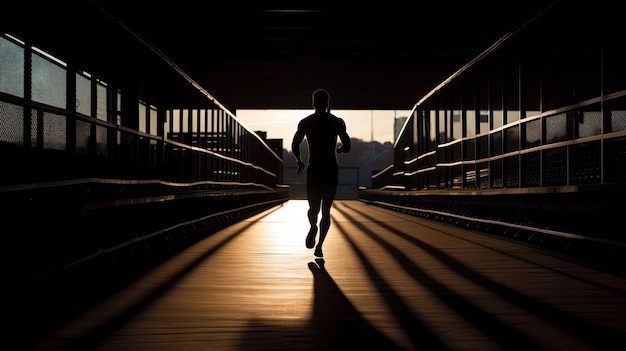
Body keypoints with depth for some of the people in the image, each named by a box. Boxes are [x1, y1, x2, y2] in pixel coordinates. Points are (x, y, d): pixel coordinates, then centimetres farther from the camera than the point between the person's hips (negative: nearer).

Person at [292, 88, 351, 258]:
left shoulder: (305, 122, 2)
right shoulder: (337, 122, 2)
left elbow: (295, 146, -5)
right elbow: (347, 147, -1)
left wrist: (299, 162, 12)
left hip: (314, 169, 0)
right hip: (332, 169, 0)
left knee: (313, 207, 12)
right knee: (326, 210, 10)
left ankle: (313, 226, -20)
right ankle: (319, 246, 3)